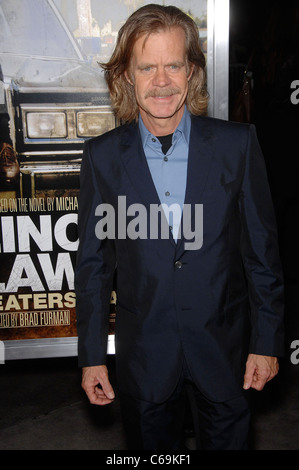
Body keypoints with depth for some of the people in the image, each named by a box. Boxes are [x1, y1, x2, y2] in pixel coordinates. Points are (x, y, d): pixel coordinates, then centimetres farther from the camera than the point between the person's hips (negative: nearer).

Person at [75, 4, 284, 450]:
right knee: (151, 441, 22)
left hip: (224, 342, 0)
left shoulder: (238, 143, -8)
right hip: (144, 347, 1)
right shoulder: (103, 156, -7)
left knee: (228, 435, 21)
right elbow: (94, 263, -2)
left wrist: (267, 341, -2)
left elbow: (261, 249, -4)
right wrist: (92, 355, 0)